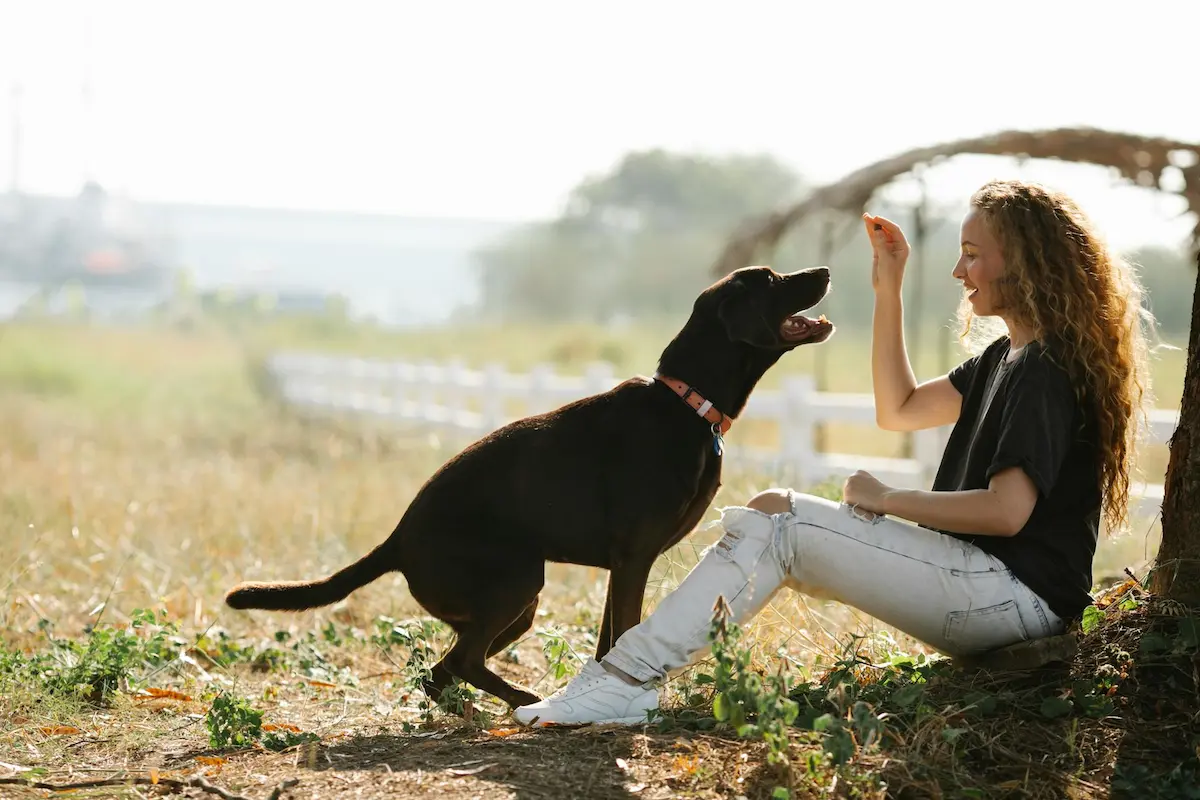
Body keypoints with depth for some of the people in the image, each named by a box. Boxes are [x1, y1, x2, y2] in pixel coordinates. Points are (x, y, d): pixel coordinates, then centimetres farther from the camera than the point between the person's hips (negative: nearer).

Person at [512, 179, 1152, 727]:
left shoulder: (1049, 369, -14)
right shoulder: (1006, 358, 18)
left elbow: (1006, 511, -24)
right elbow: (899, 409, 26)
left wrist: (887, 500, -11)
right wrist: (887, 291, 17)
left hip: (1020, 596, -10)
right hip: (981, 586, 10)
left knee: (778, 523, -16)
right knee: (771, 515, 4)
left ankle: (628, 679, -19)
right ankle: (625, 676, -10)